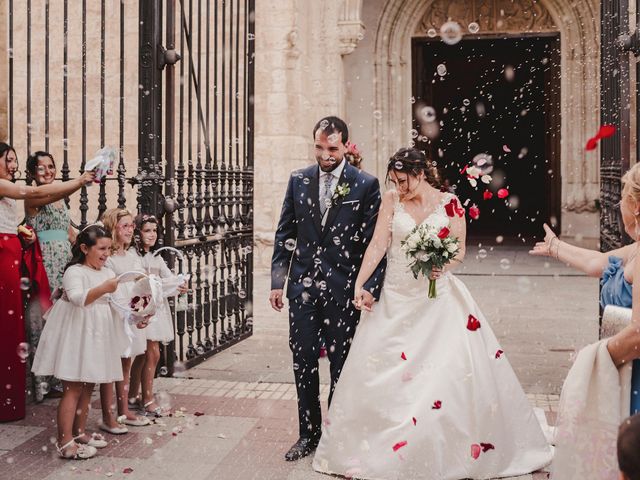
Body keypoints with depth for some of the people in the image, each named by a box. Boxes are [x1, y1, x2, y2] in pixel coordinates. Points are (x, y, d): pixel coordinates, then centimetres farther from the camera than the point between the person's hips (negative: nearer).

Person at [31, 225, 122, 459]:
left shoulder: (107, 273, 11)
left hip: (97, 337, 8)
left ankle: (79, 432, 25)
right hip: (76, 336, -7)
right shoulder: (74, 272, -13)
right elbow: (78, 298, -30)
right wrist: (103, 288, -43)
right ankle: (65, 443, -5)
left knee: (88, 386, 13)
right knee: (72, 388, -7)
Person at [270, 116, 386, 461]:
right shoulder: (298, 181, 6)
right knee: (303, 363, 8)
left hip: (343, 289, -3)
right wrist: (277, 281, 4)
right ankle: (308, 434, 21)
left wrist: (371, 286, -12)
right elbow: (284, 234, 9)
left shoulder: (366, 185, -4)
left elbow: (374, 241, -4)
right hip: (303, 287, 3)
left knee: (341, 365, 8)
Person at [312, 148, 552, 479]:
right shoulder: (392, 201, 2)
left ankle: (458, 451, 10)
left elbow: (460, 251, 3)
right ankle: (381, 450, 16)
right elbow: (377, 245, -5)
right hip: (397, 299, 1)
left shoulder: (449, 203, 0)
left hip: (438, 298, -1)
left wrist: (443, 265, -19)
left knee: (454, 371, -5)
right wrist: (359, 284, -15)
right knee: (382, 373, 1)